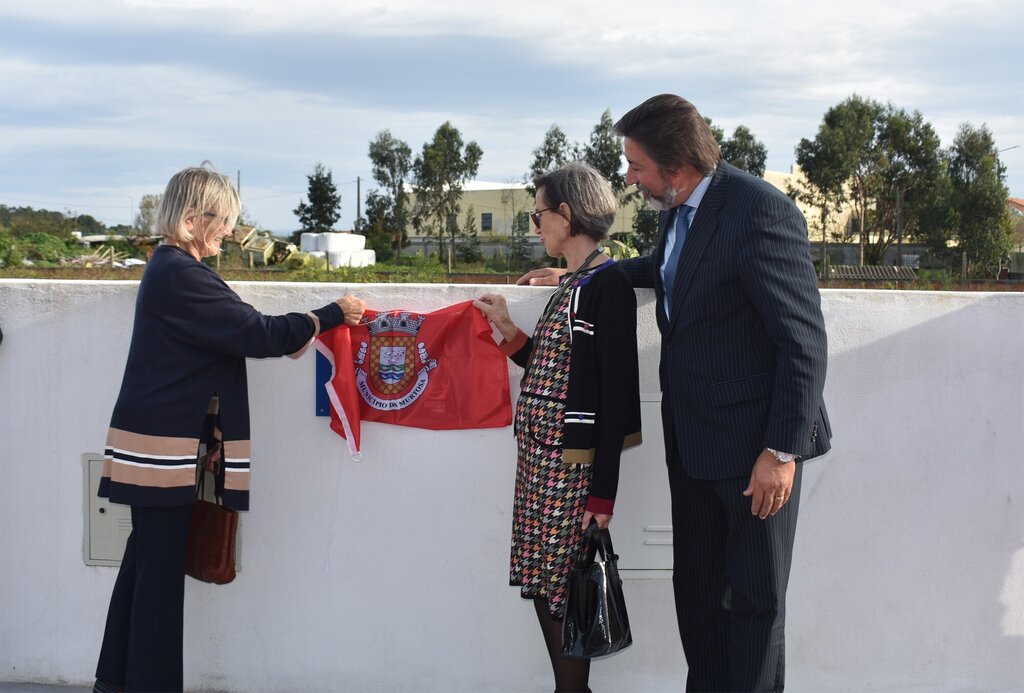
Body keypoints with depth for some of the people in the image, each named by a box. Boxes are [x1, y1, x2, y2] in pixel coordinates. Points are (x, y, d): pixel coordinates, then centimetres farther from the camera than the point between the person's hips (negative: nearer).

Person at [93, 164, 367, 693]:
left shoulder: (169, 267, 15)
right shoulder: (181, 274, -18)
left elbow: (229, 333, 17)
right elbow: (255, 333, -19)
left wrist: (286, 336, 6)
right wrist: (332, 315, -11)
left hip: (157, 438, 10)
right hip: (163, 443, -10)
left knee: (146, 559, 14)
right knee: (161, 565, -3)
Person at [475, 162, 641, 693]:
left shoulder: (608, 285, -13)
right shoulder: (574, 284, 16)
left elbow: (616, 394, -17)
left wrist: (602, 493, -19)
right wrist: (507, 330, 20)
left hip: (571, 464, -9)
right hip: (539, 459, 9)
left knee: (562, 593, -2)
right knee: (544, 586, 13)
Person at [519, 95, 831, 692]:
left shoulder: (761, 212, -19)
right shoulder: (677, 210, 7)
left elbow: (804, 339, -21)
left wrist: (782, 450, -21)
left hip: (753, 443, -9)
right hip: (693, 441, 9)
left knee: (751, 599, 2)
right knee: (695, 590, 17)